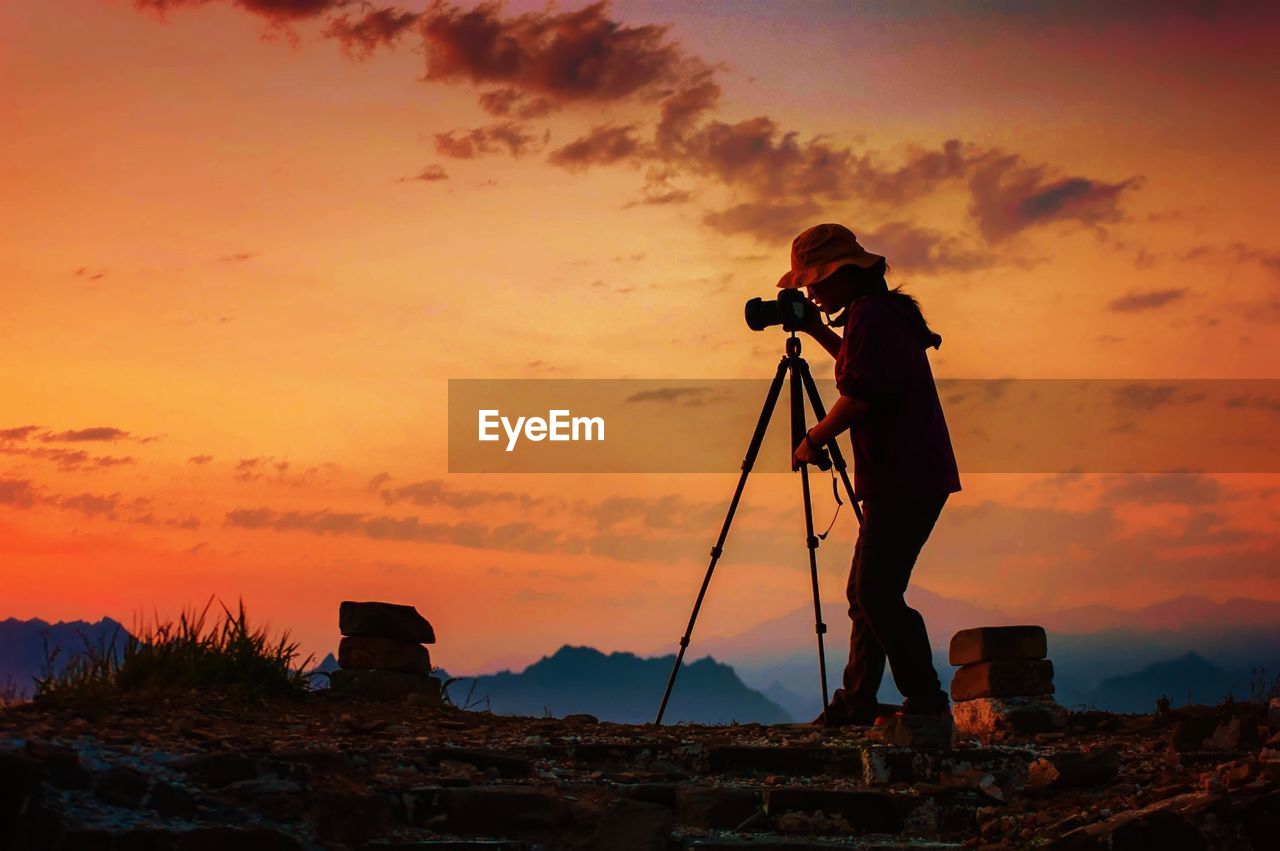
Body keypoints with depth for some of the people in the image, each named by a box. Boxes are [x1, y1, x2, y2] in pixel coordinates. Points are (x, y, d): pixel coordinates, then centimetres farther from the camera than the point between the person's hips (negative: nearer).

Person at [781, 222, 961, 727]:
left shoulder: (869, 314, -13)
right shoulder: (887, 312, 18)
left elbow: (858, 396, -20)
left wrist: (813, 440, -6)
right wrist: (818, 333, 29)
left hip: (903, 480, -11)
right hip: (910, 476, 11)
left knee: (876, 592, -11)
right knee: (865, 592, 12)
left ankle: (927, 701, -6)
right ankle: (857, 702, 17)